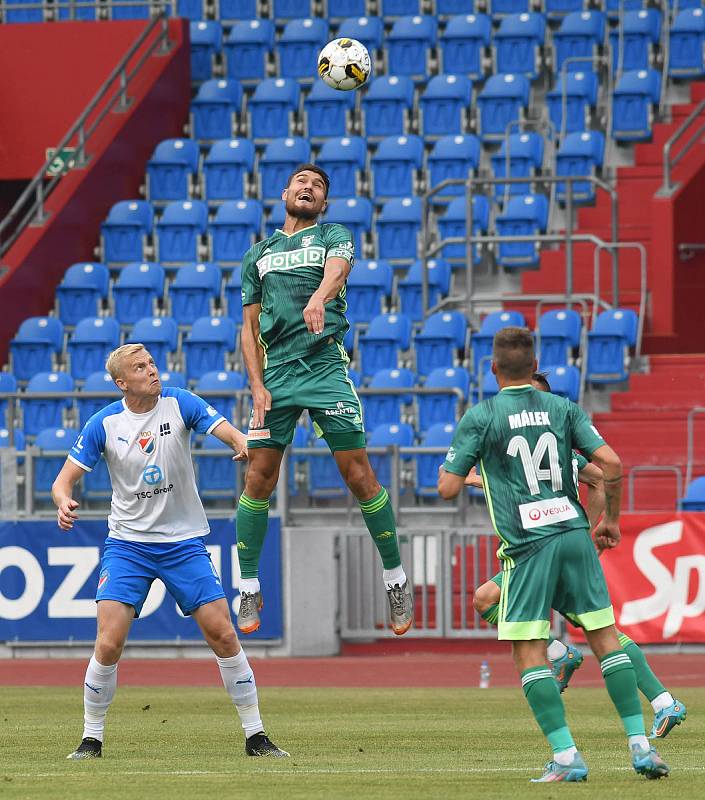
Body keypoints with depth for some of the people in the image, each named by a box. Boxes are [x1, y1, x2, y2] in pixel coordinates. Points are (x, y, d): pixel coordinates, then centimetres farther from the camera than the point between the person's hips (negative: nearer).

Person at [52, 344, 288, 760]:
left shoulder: (180, 403, -6)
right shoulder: (104, 424, -5)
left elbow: (227, 430, -19)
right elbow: (64, 479, -1)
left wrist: (246, 443, -43)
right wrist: (64, 502, -25)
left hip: (185, 542, 0)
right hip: (127, 544, 0)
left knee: (224, 636, -4)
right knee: (109, 644, -12)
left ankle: (255, 735, 7)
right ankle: (92, 739, 4)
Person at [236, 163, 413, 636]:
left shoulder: (335, 236, 8)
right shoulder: (260, 254, 18)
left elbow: (337, 268, -17)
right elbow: (250, 326, 17)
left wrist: (319, 297, -40)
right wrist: (257, 385, 3)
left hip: (326, 367, -3)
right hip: (275, 373, 3)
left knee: (359, 475, -6)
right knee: (259, 479, -2)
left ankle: (396, 579, 4)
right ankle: (249, 589, 8)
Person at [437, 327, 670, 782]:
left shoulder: (480, 418, 0)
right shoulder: (563, 409, 8)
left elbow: (448, 488, 0)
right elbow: (611, 463, -1)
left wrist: (447, 467, 23)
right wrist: (611, 520, 13)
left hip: (527, 546, -3)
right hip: (575, 533, 3)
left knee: (529, 653, 0)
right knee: (606, 637, 9)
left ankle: (566, 756, -9)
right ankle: (640, 745, 5)